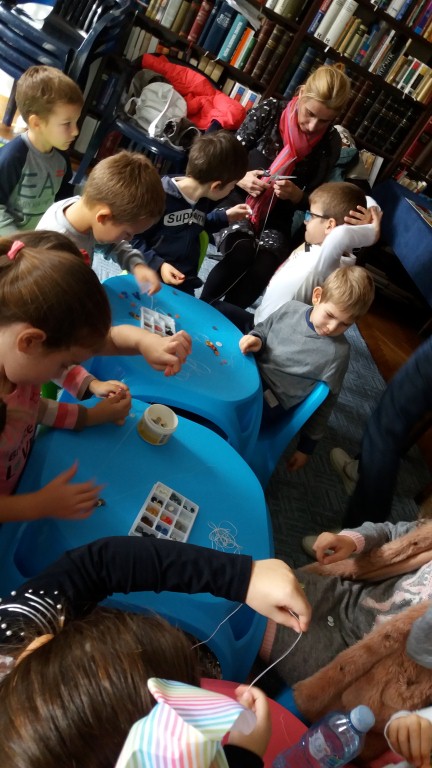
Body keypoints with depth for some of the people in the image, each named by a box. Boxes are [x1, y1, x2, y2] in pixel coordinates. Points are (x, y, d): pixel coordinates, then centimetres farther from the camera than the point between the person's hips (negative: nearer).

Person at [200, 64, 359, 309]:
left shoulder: (330, 144, -3)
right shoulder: (269, 111, -7)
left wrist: (295, 195, -18)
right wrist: (239, 179, -20)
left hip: (276, 220, 2)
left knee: (264, 267, -30)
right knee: (242, 253, -33)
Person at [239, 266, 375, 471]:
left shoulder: (338, 352, -13)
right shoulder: (291, 308, -3)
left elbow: (325, 402, -3)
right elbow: (263, 329, 15)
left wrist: (307, 446, 4)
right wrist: (255, 340, -10)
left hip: (270, 399, -6)